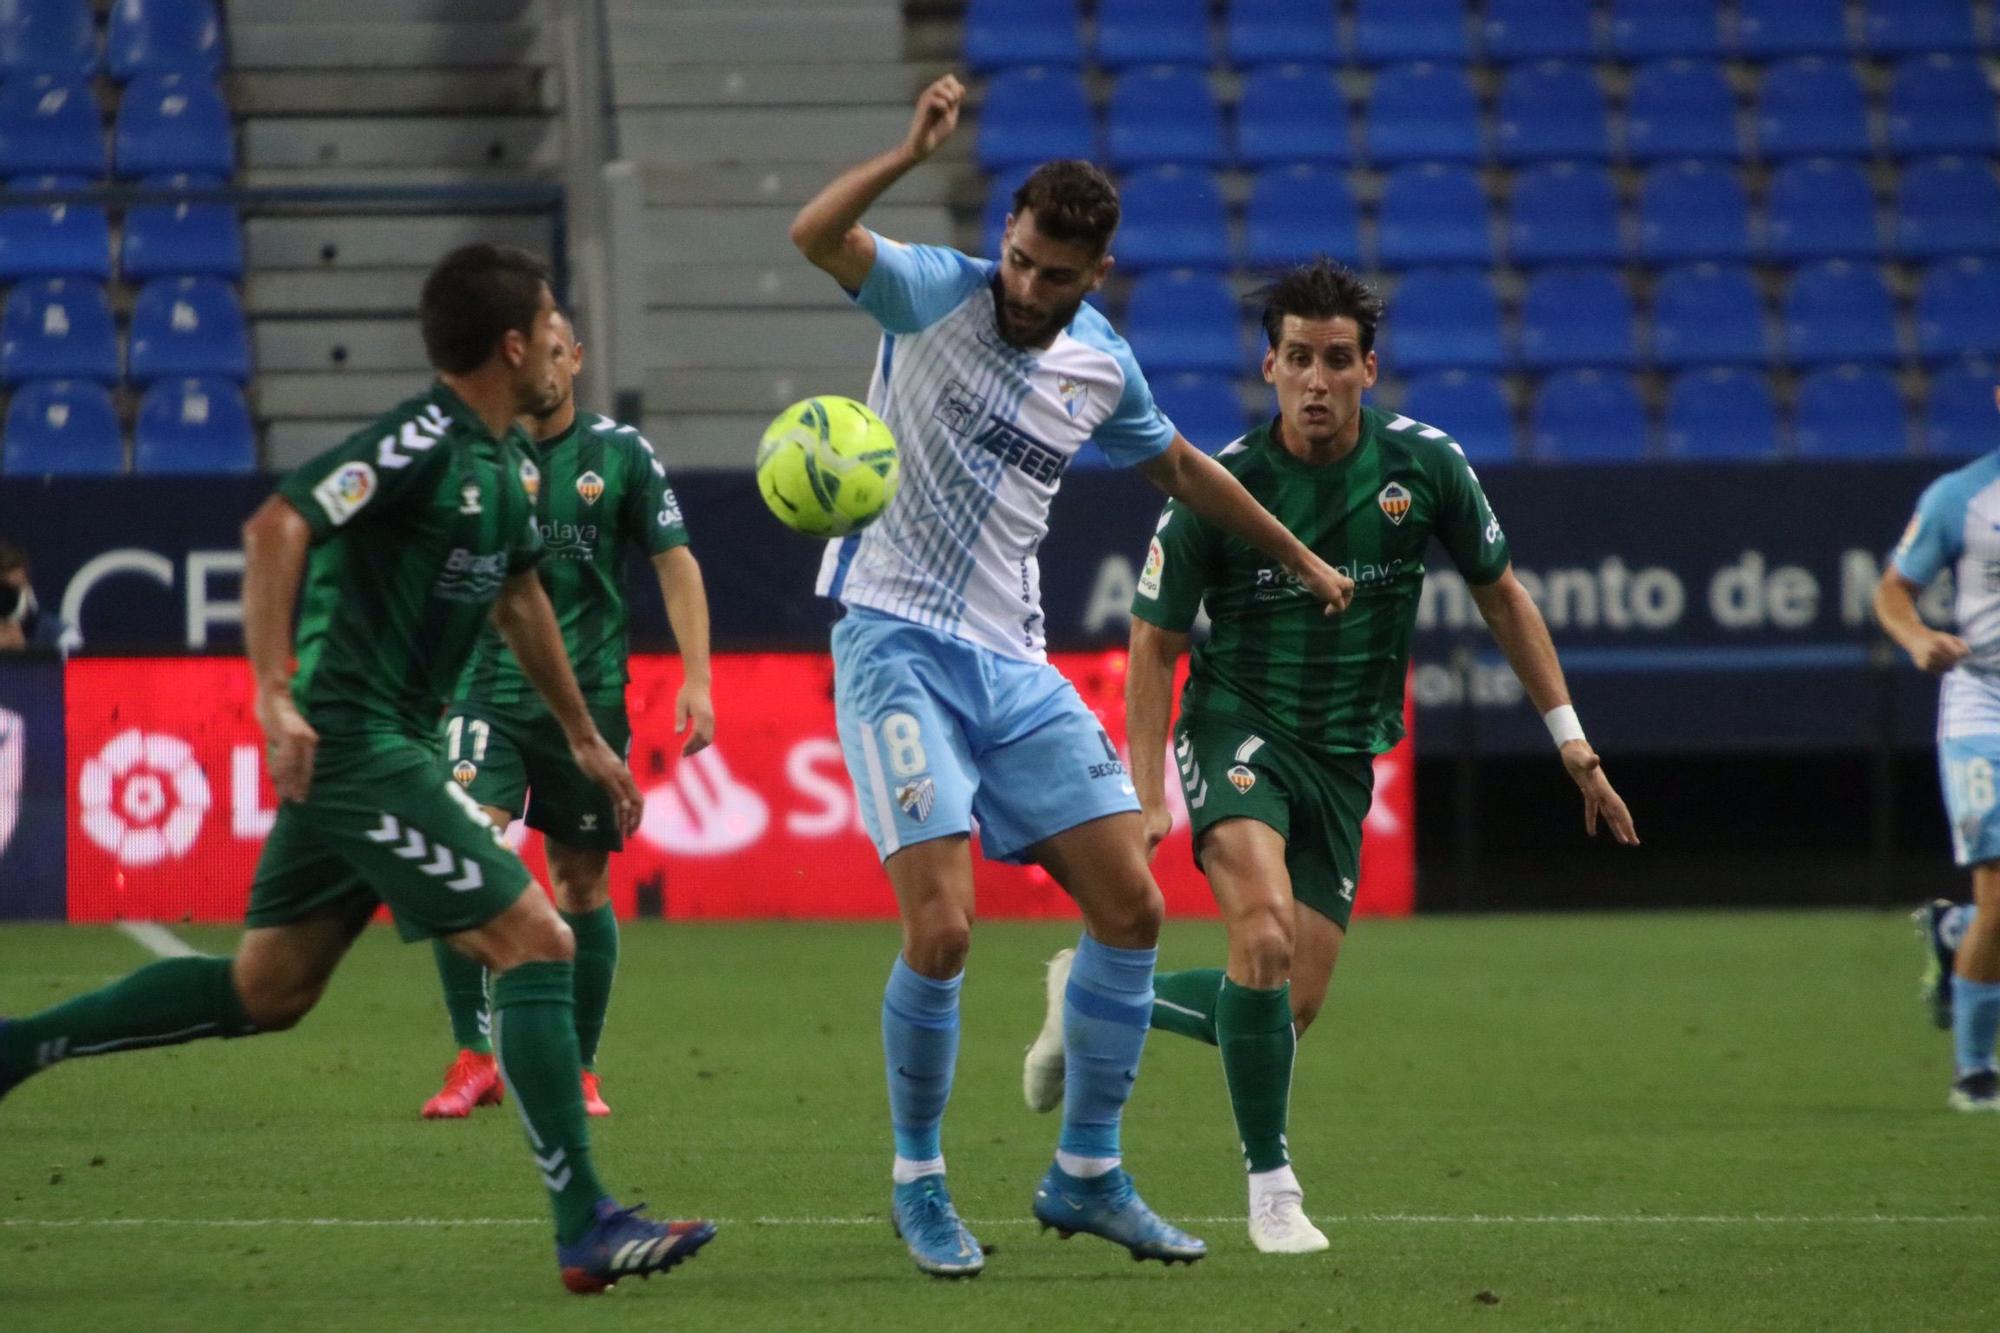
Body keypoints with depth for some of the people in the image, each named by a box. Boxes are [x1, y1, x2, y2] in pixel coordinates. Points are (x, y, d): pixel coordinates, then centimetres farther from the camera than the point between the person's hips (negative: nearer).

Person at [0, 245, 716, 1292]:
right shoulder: (423, 441, -17)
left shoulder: (505, 461, 13)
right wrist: (274, 695, -31)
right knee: (534, 942, -11)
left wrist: (582, 736, 34)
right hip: (353, 743, -10)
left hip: (386, 745, 10)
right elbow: (275, 528, -26)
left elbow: (519, 599, 29)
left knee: (268, 989, 15)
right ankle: (586, 1232, -11)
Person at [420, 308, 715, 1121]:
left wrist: (695, 678, -3)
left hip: (589, 696, 1)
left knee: (583, 884, 6)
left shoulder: (620, 455, 4)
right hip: (489, 690, 0)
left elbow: (675, 563, 5)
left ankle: (579, 1070, 20)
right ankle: (473, 1059, -14)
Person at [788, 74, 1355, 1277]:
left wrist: (1299, 558, 35)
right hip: (898, 646, -6)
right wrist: (913, 155, -37)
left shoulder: (1104, 368, 9)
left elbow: (1184, 468, 28)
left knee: (1132, 906, 2)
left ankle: (1087, 1177, 16)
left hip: (1013, 666, 6)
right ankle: (919, 1186, 3)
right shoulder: (935, 294, -6)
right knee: (942, 927, -17)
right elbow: (814, 236, -24)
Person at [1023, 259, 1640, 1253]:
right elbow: (1154, 641, -5)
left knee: (1293, 1009, 1)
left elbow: (1501, 595, 8)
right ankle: (1270, 1183, -14)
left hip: (1342, 759, 4)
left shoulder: (1425, 465, -6)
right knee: (1265, 935, -29)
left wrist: (1572, 741, 6)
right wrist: (1148, 798, -13)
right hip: (1237, 725, -4)